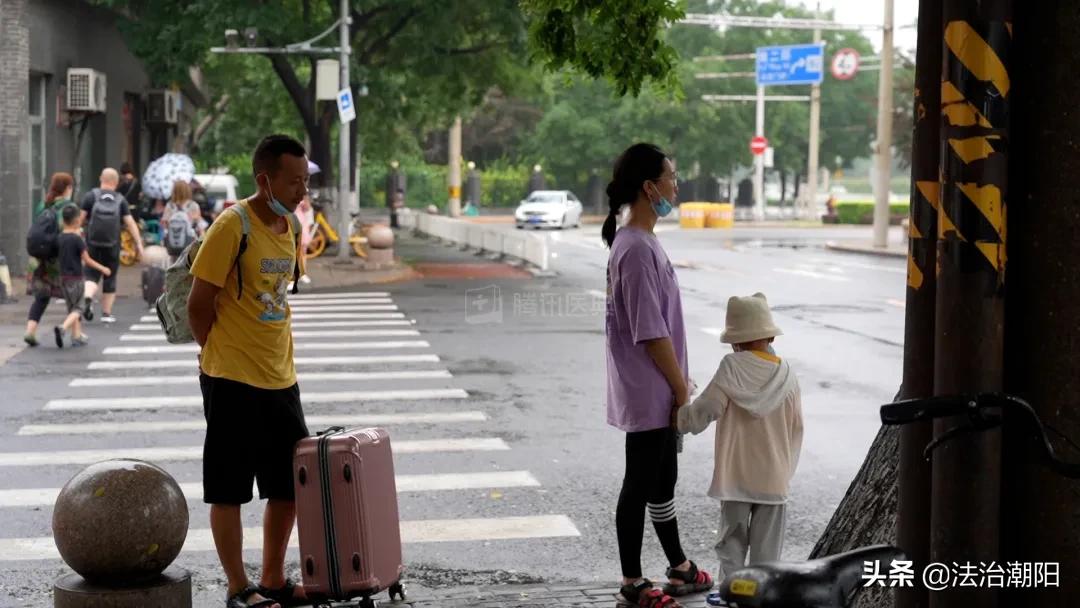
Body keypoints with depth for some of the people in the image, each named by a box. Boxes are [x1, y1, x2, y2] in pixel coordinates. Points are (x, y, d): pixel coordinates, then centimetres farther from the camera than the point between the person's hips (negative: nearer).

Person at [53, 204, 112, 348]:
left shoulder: (59, 238, 3)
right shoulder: (77, 239, -15)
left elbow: (58, 257, 11)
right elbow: (87, 260, -13)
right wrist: (103, 269, -1)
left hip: (63, 277, 6)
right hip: (76, 278, -6)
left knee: (71, 308, 15)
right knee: (77, 309, 0)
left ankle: (77, 336, 19)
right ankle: (62, 328, -22)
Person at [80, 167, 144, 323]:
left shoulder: (91, 196, -1)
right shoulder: (120, 200, 2)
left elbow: (81, 218, -5)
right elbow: (130, 223, -5)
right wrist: (138, 243, -4)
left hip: (93, 244, -1)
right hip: (112, 246, 1)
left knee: (92, 275, 7)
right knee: (110, 278, 11)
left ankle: (88, 297, -23)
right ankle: (106, 313, 12)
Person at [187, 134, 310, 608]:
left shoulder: (289, 225, 8)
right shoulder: (232, 226, -15)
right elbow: (199, 305, -12)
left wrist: (274, 354, 14)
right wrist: (223, 356, 0)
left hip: (281, 379, 8)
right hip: (233, 381, -8)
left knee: (291, 485, 13)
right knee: (229, 491, 2)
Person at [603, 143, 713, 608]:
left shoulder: (638, 243, 11)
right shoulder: (638, 250, -22)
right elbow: (651, 333, -22)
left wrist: (679, 383, 18)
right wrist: (682, 390, -14)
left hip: (656, 394, 10)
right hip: (647, 395, -10)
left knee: (663, 482, 19)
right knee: (640, 486, 1)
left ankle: (679, 569, 32)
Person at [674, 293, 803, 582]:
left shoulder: (732, 368, -11)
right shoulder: (786, 374, -1)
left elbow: (704, 410, -13)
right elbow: (796, 428, 4)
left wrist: (680, 417, 6)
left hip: (735, 476, -2)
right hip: (774, 477, 2)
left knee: (732, 540, 8)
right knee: (766, 544, 9)